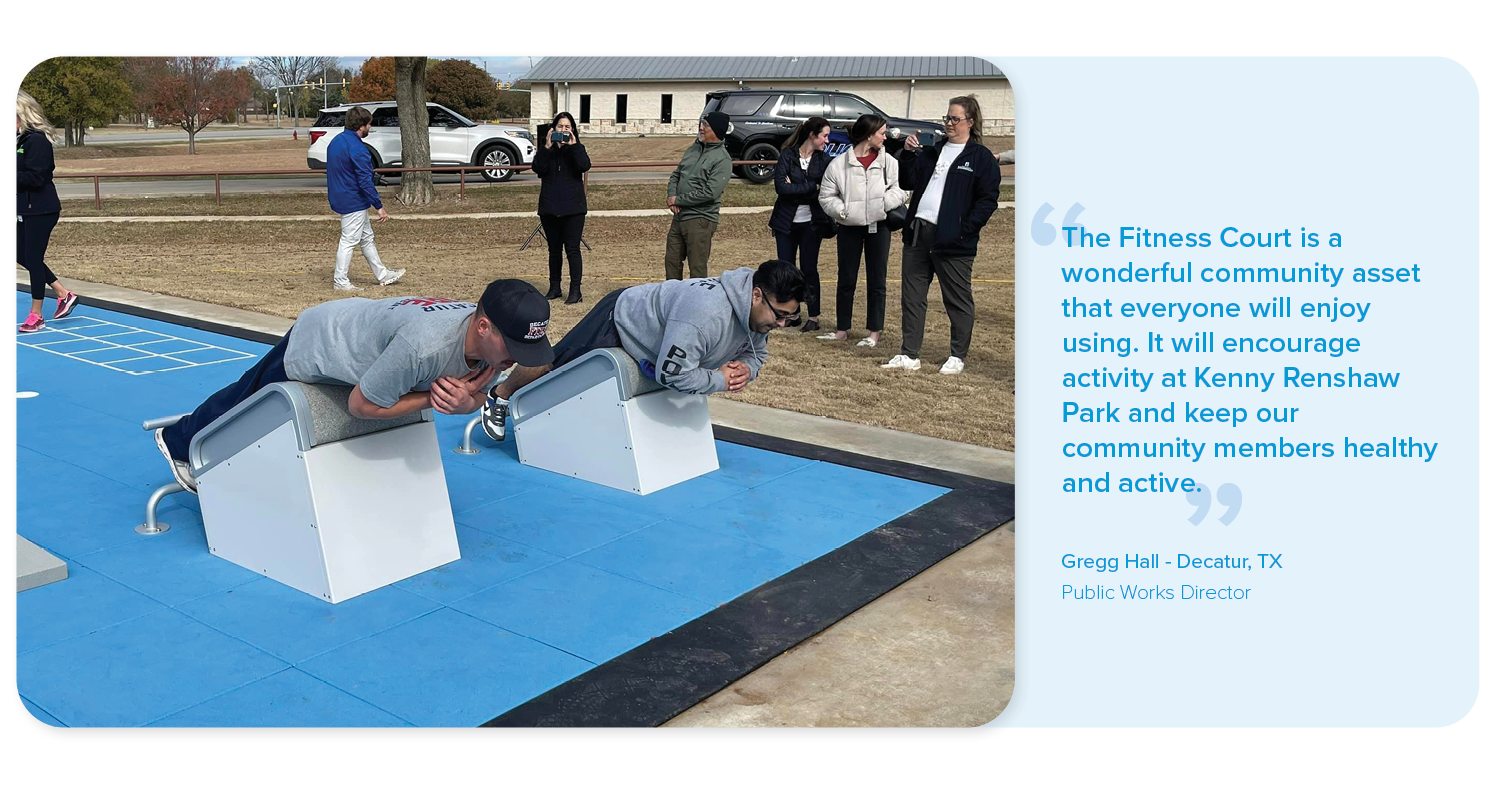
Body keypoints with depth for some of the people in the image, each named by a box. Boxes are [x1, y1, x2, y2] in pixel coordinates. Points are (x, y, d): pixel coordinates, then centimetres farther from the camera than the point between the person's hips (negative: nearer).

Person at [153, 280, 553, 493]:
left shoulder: (492, 337, -25)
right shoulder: (423, 345, -48)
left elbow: (476, 394, -7)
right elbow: (361, 405, -33)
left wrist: (464, 401, -30)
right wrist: (432, 397, -33)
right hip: (313, 343, -6)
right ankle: (179, 441, 53)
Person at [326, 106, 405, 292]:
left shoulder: (335, 142, 9)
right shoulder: (356, 148, -21)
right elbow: (365, 181, -23)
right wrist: (379, 206, -19)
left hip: (340, 198, 10)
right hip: (354, 202, -10)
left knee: (366, 238, 17)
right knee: (349, 240, -1)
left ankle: (382, 275, 26)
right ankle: (340, 282, 6)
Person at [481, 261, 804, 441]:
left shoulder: (759, 310, -17)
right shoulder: (706, 312, -47)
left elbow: (756, 353, 2)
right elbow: (673, 374, -44)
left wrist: (745, 369, -21)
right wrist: (720, 379, -31)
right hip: (618, 321, -8)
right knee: (553, 365, 11)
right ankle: (499, 396, 40)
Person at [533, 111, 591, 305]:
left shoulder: (577, 149, 4)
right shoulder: (546, 150, 7)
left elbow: (585, 166, -16)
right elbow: (537, 168, -10)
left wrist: (573, 146, -18)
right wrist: (547, 147, -16)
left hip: (573, 206, -3)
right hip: (549, 207, 3)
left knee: (573, 248, -6)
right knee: (554, 249, 11)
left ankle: (576, 290, -5)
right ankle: (555, 288, 21)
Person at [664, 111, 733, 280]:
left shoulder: (722, 160, -12)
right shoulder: (692, 149, 12)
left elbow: (709, 193, -20)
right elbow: (675, 175, 17)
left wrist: (678, 200, -14)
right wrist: (671, 196, -4)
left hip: (700, 220, -8)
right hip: (679, 216, 8)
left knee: (697, 268, -3)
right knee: (672, 261, 15)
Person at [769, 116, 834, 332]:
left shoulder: (824, 160, 1)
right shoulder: (787, 154, -3)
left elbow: (825, 192, -12)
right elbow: (780, 186, -16)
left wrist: (794, 187, -15)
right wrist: (811, 187, -15)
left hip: (811, 223, 0)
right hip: (786, 222, 0)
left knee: (809, 269, 0)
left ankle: (813, 317, 8)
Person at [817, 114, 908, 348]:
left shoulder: (888, 162, 0)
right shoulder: (839, 164, -3)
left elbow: (899, 190, 0)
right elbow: (827, 196, 1)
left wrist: (884, 202, -17)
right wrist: (842, 211, -13)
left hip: (879, 225, 0)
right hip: (849, 227, 0)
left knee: (877, 280, 3)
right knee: (846, 279, 8)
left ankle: (874, 332, 12)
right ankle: (842, 329, 20)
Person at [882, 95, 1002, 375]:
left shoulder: (981, 157, -2)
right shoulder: (932, 151, 17)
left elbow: (987, 200, -8)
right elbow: (909, 182, 13)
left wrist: (965, 228, -16)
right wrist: (908, 155, -1)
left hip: (952, 241, -6)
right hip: (918, 233, 6)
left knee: (958, 300, 4)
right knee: (913, 297, 7)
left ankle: (958, 357, 16)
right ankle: (909, 355, 14)